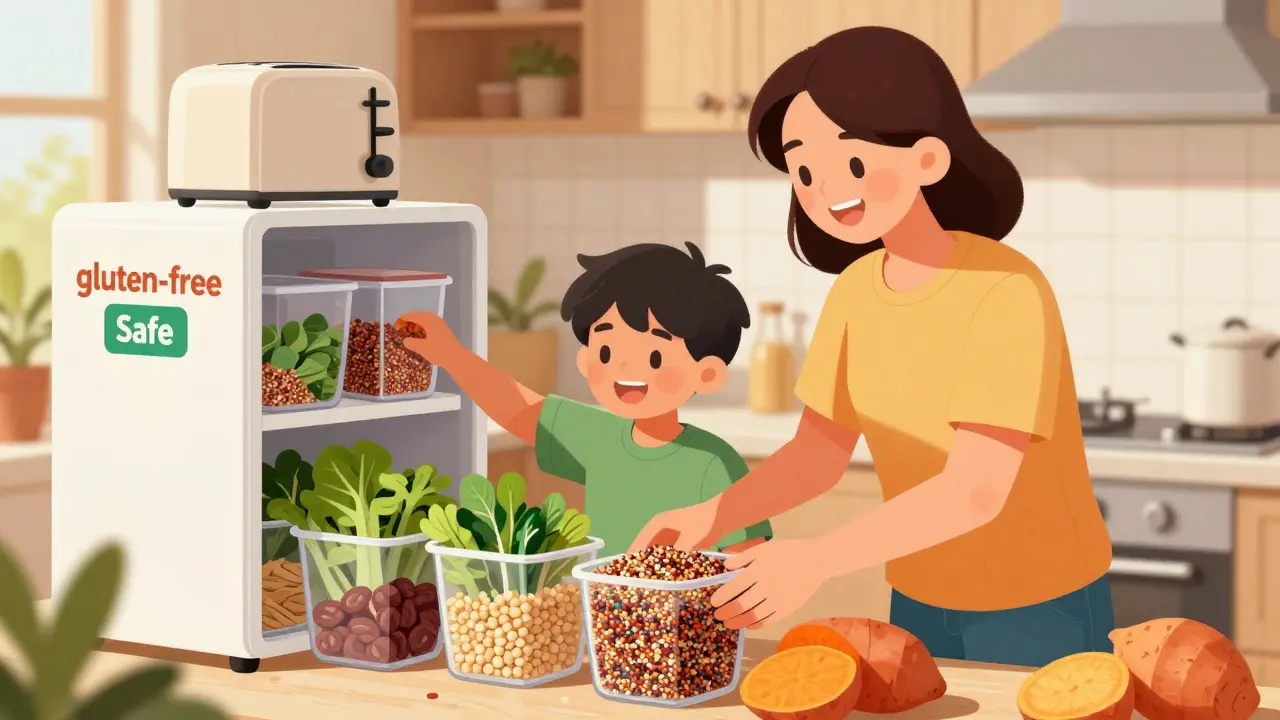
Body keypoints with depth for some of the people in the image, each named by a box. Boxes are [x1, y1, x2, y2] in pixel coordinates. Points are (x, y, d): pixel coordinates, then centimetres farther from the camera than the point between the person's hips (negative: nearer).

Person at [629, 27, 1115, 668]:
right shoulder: (856, 290, -3)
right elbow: (817, 454, 0)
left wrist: (815, 559, -40)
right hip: (921, 606, 6)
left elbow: (975, 490, -32)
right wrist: (709, 517, -17)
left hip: (1039, 612, -6)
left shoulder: (1007, 293, -25)